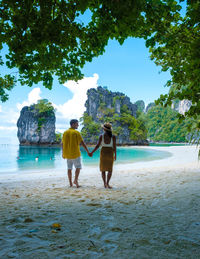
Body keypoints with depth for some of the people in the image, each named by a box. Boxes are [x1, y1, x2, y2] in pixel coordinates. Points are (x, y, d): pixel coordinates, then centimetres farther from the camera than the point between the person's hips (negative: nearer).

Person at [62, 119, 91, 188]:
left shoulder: (65, 132, 7)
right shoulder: (76, 133, -9)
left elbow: (62, 144, 10)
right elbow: (82, 143, -10)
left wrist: (63, 153, 19)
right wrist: (88, 152, -6)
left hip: (67, 154, 5)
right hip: (75, 153, -5)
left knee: (69, 168, 11)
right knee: (78, 167, 8)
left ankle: (70, 183, 12)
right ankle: (76, 180, -8)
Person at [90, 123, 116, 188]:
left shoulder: (101, 136, -7)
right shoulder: (113, 137, -6)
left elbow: (97, 146, -8)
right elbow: (114, 147, -6)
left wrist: (92, 152, 3)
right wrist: (115, 155, 5)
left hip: (103, 153, 1)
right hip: (110, 153, 0)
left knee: (103, 169, 13)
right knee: (110, 170, 9)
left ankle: (105, 183, 8)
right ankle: (107, 183, -5)